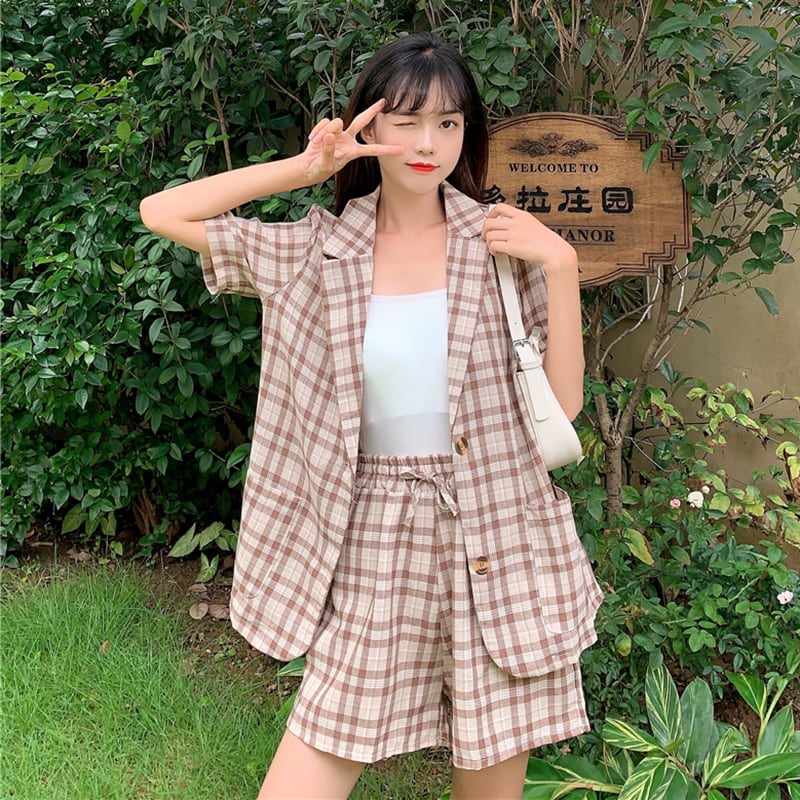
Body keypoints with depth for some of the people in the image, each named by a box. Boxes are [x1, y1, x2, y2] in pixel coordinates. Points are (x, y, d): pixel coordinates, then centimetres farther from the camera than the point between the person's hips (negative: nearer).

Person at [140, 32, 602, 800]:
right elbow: (160, 213, 2)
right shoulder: (318, 252, 2)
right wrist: (304, 168, -4)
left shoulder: (501, 243, 0)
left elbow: (563, 404, -3)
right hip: (374, 548, 0)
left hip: (496, 545, 0)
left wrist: (561, 266, -13)